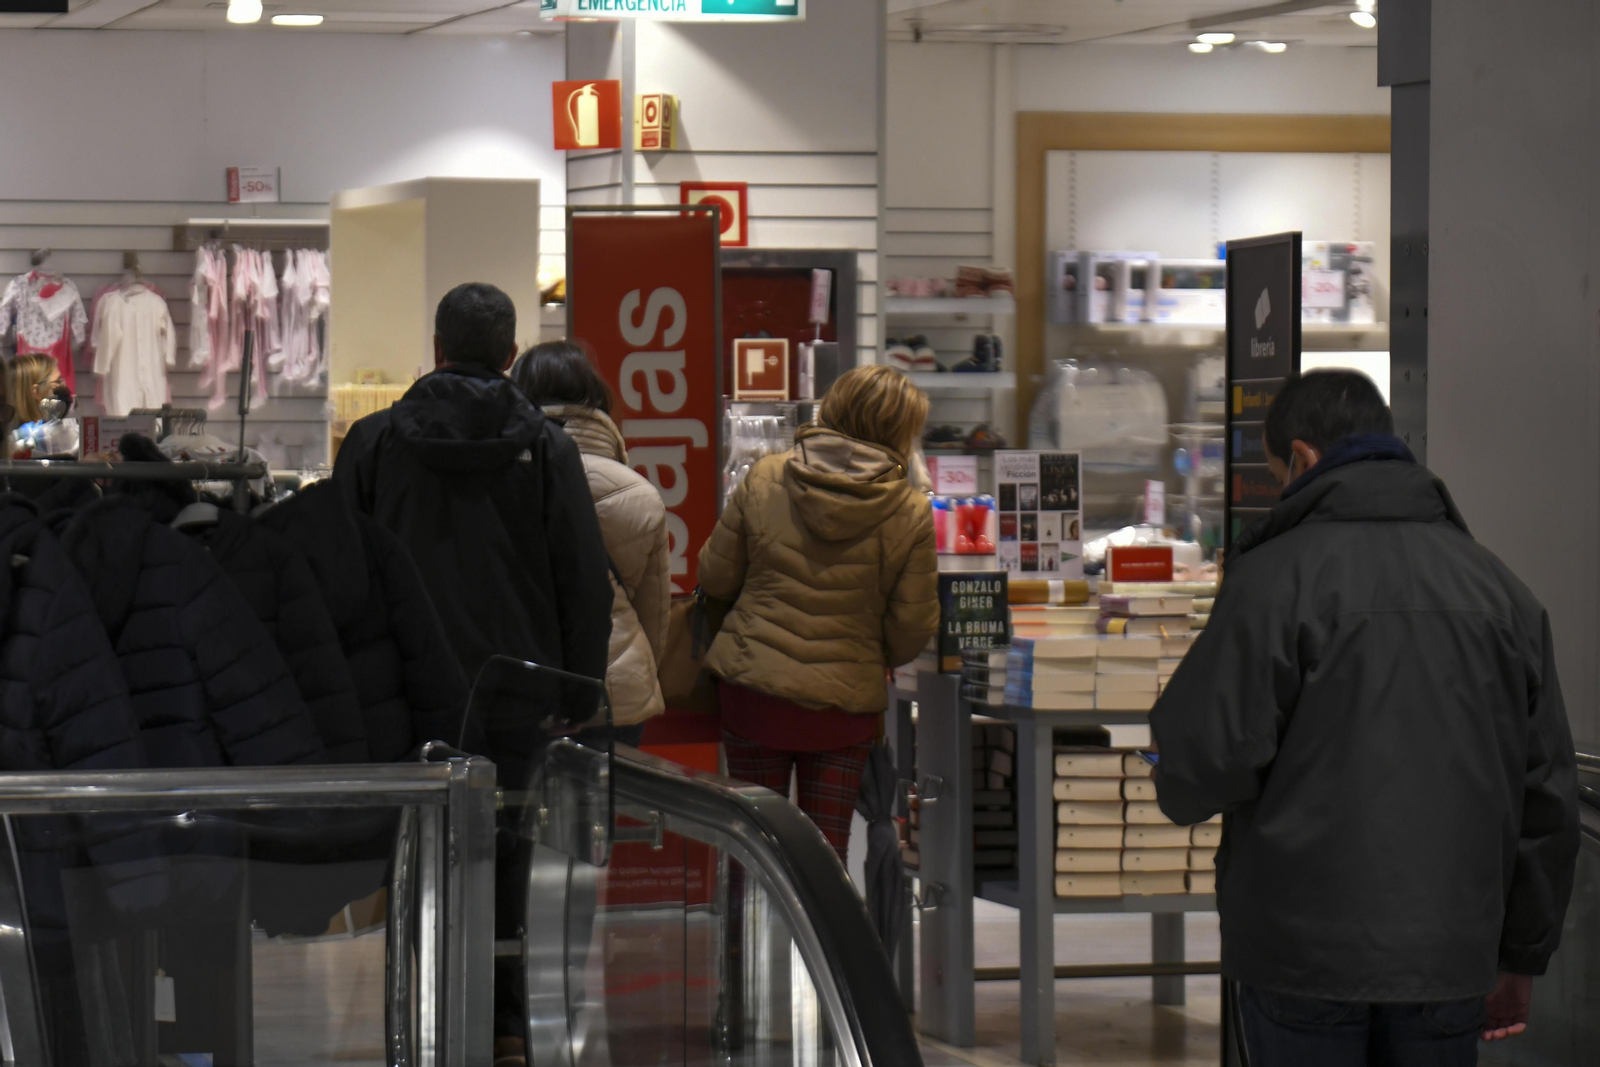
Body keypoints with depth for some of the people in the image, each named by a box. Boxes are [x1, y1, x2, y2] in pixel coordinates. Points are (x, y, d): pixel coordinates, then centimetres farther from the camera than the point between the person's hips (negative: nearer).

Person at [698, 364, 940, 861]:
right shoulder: (911, 514, -9)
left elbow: (715, 578, 2)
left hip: (752, 689, 1)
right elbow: (913, 626, -4)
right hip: (847, 697, -1)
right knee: (827, 849, 9)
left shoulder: (763, 479, -5)